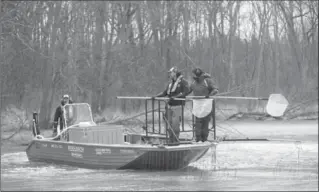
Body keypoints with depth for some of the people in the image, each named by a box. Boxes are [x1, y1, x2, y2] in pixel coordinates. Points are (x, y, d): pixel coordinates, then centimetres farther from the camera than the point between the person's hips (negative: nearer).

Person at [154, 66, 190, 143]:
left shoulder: (183, 82, -5)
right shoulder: (170, 83, 17)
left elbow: (186, 92, -15)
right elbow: (164, 92, 19)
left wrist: (175, 97, -24)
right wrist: (156, 96, 6)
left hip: (177, 106, -7)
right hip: (170, 106, 7)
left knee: (175, 125, -9)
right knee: (170, 125, 8)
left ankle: (175, 141, -4)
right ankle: (171, 142, 14)